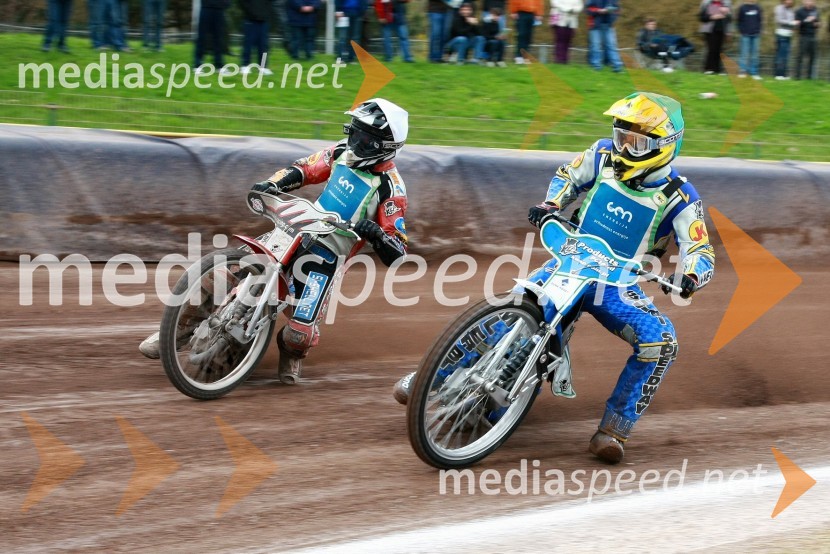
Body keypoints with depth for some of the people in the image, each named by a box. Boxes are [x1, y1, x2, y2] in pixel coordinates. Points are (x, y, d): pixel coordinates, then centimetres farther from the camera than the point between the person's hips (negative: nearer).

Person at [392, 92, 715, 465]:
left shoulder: (680, 198, -10)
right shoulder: (604, 155, 0)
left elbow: (701, 255, -13)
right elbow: (567, 177, 18)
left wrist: (689, 277, -36)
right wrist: (549, 206, -2)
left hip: (620, 286, -2)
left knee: (661, 341, -28)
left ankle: (613, 430, -20)